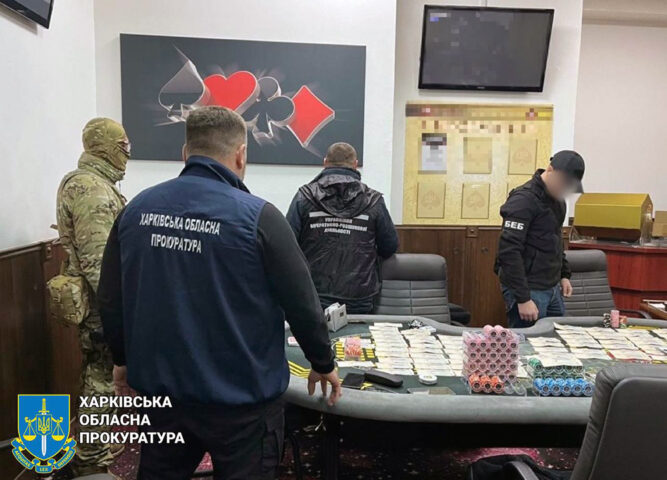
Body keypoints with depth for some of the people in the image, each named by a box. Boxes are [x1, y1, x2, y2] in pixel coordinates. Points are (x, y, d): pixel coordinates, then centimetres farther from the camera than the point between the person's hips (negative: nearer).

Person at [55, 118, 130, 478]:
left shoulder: (87, 182, 14)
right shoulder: (93, 189, -20)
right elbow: (97, 261, -26)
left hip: (96, 301, 11)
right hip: (101, 306, -11)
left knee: (96, 376, 21)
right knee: (100, 381, 1)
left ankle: (93, 448, 37)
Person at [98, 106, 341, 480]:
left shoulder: (136, 210, -3)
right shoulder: (257, 216, -18)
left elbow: (112, 300, 5)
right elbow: (301, 302, -12)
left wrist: (124, 359, 21)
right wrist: (323, 363, 4)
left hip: (160, 388, 5)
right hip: (240, 397, -4)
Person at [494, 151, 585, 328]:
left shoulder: (556, 197, 10)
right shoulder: (524, 199, -18)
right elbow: (509, 251, -24)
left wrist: (564, 274, 18)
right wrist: (522, 299, -25)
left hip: (552, 288, 9)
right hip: (528, 290, -9)